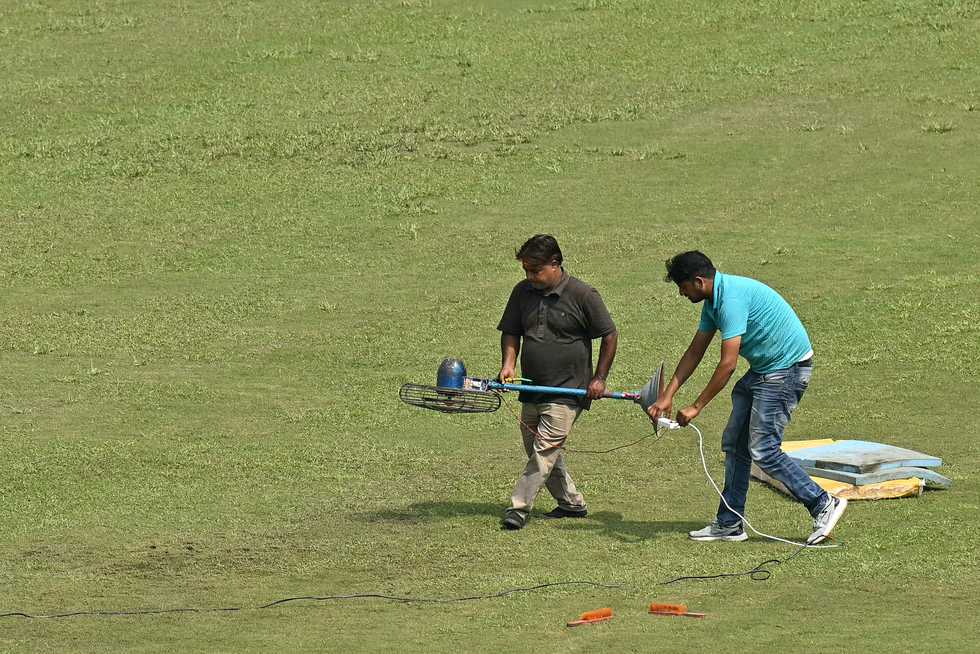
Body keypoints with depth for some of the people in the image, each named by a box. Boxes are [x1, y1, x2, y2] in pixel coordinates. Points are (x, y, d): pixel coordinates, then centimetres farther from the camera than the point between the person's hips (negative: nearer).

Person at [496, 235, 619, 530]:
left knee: (545, 449, -14)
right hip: (532, 388, 7)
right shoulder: (522, 292, 5)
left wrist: (599, 378, -5)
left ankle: (520, 506, -15)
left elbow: (610, 336, -3)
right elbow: (511, 332, 14)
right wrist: (508, 364, -5)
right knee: (535, 448, 12)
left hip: (568, 390, -7)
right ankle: (572, 503, 26)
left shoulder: (583, 295, -10)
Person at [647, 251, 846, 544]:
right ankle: (729, 524, 14)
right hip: (763, 368, 10)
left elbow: (728, 363, -25)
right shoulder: (713, 301, 9)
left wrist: (696, 407, -19)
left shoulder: (731, 297, -24)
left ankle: (823, 504, -3)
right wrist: (667, 396, 11)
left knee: (763, 449, -12)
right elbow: (695, 352, 16)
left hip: (788, 367, -10)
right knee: (734, 444, 9)